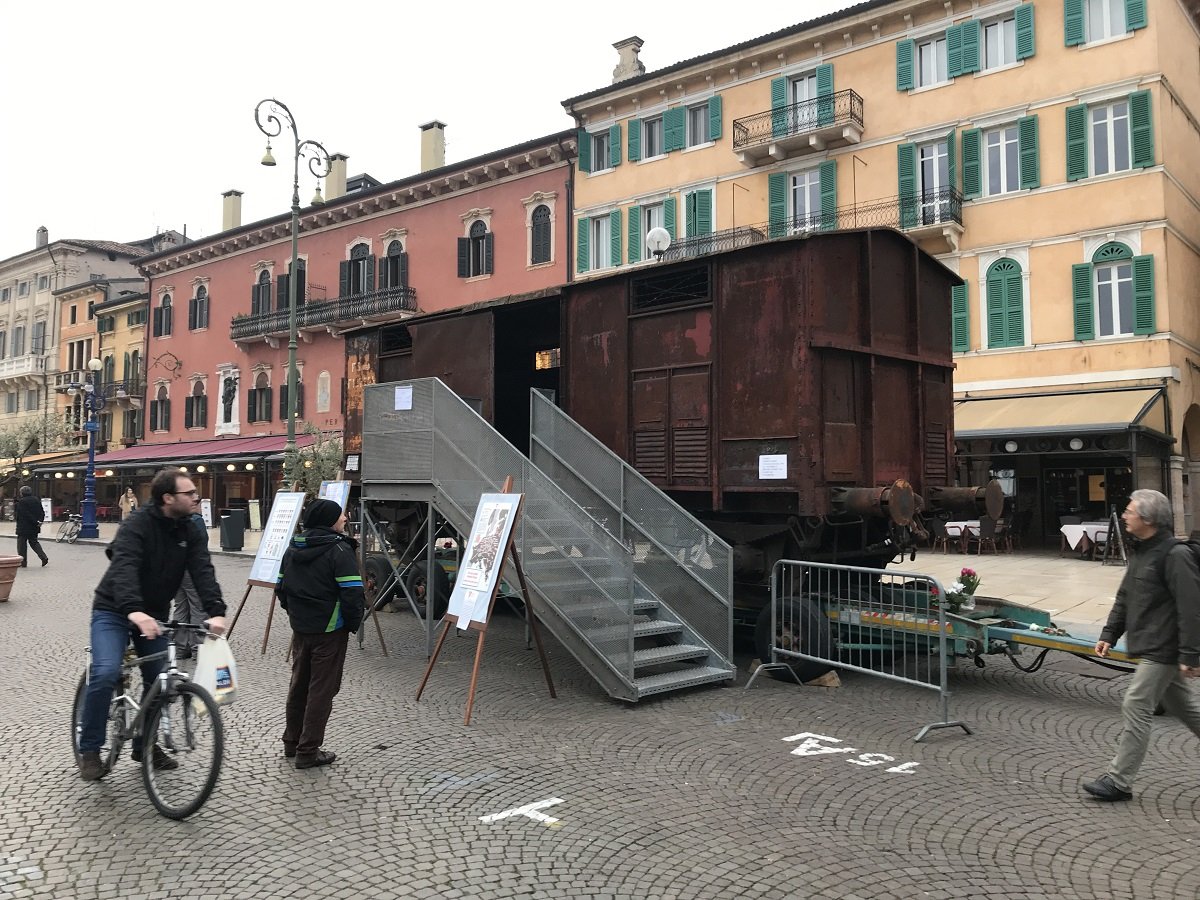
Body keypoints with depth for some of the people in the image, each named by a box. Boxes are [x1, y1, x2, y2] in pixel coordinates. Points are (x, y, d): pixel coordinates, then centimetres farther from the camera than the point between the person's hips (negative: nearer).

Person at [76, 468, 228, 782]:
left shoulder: (191, 533, -4)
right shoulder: (138, 524, -21)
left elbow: (203, 572, -16)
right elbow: (124, 568, -36)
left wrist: (216, 611, -33)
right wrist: (133, 611, -52)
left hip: (154, 614, 6)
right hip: (114, 611, -5)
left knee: (159, 680, 4)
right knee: (106, 673, -23)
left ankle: (145, 745, 25)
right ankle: (89, 750, -5)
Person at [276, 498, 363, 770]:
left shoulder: (293, 549, 9)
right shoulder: (339, 550, -15)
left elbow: (281, 588, 13)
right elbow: (352, 593, -20)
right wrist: (354, 624, -7)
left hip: (300, 627, 7)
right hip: (329, 630, -7)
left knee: (299, 685, 20)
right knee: (321, 690, 2)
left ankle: (292, 743, 32)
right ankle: (308, 752, 7)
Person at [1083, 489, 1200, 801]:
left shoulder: (1175, 555, -19)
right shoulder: (1140, 553, 11)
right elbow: (1124, 598, 17)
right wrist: (1109, 634, 12)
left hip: (1163, 651, -10)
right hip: (1150, 649, 10)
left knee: (1136, 708, -7)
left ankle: (1119, 781, 0)